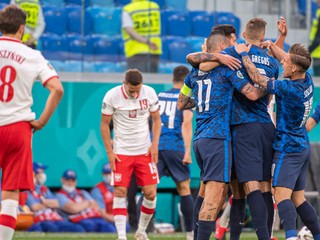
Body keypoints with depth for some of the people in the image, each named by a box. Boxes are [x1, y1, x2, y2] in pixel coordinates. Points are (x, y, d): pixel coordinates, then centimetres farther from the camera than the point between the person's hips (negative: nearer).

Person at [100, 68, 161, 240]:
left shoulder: (149, 93, -4)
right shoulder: (112, 96, -11)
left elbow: (156, 119, 8)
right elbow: (104, 124, -1)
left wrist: (155, 144, -3)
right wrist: (109, 151, -6)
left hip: (145, 152, 2)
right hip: (122, 153, -2)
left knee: (150, 193, -4)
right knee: (120, 192, -9)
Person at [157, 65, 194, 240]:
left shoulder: (159, 96, 16)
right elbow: (186, 123, -9)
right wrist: (187, 151, -12)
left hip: (155, 146, 3)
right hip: (175, 147, -3)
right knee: (184, 189, 6)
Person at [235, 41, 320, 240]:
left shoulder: (289, 89, -21)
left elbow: (257, 77, -15)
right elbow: (289, 60, 22)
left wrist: (244, 54, -3)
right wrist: (271, 45, 19)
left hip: (288, 149, -9)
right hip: (303, 147, 9)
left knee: (282, 195, -19)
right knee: (298, 199, 14)